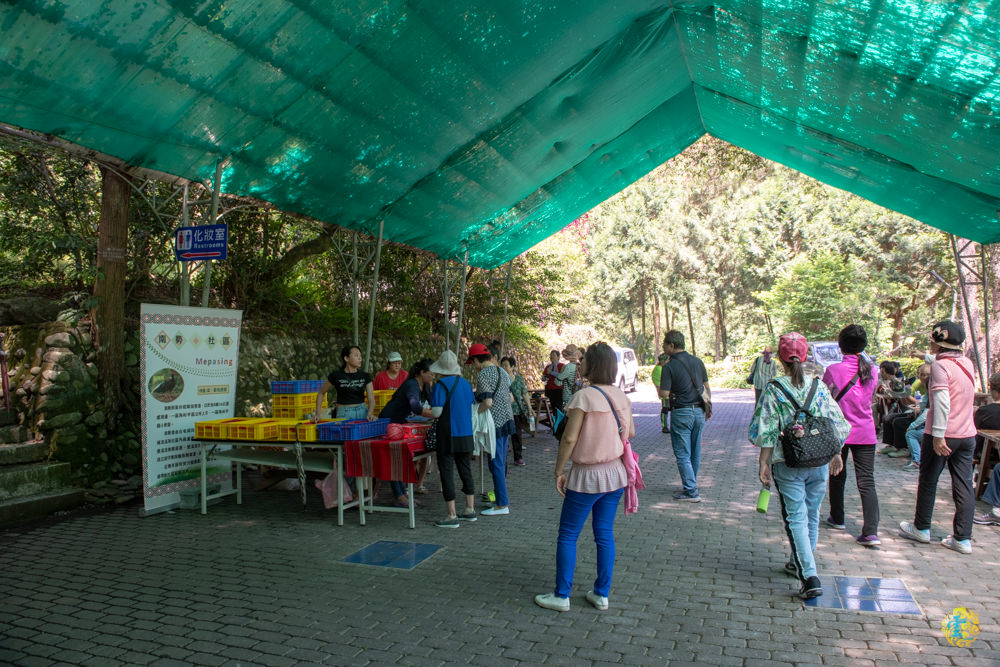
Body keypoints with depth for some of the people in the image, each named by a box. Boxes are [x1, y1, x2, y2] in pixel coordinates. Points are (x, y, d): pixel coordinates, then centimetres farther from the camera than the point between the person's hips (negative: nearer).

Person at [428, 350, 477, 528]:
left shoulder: (441, 385, -13)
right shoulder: (466, 383, 6)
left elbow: (436, 412, -16)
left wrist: (432, 413, 5)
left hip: (448, 435, -7)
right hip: (466, 434, 7)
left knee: (446, 472, 1)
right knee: (465, 470, 17)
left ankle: (451, 516, 4)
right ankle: (470, 509, 25)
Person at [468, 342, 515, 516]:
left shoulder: (483, 375, -15)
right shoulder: (501, 371, 12)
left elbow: (487, 403, -24)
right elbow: (510, 397, 18)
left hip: (495, 423, -9)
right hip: (507, 420, 9)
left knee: (496, 464, -2)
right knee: (501, 462, 16)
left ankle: (502, 505, 4)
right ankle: (503, 498, 25)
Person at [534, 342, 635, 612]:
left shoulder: (584, 397, -18)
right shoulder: (621, 395, 1)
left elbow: (569, 438, -19)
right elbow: (630, 433, 10)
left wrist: (559, 471, -9)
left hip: (587, 477, -6)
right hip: (615, 474, 6)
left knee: (567, 536, 7)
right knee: (605, 534, 15)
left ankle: (561, 596, 15)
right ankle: (601, 594, 23)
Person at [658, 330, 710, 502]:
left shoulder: (669, 367, -13)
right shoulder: (697, 361, 6)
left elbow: (664, 394, -17)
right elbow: (707, 387, 13)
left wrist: (659, 387, 5)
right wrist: (708, 407, 23)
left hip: (681, 413, -6)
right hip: (699, 412, 6)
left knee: (682, 454, 1)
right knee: (695, 453, 15)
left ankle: (691, 492, 0)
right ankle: (690, 486, 27)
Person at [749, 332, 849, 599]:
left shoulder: (773, 389, -10)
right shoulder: (819, 386, 0)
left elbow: (767, 432, -11)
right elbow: (835, 424, 5)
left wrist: (763, 463, -4)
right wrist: (836, 454, 18)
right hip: (819, 462, 4)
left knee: (796, 518, 2)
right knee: (812, 515, 19)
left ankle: (810, 577, -7)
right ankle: (801, 563, 35)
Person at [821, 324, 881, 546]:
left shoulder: (833, 370, -11)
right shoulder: (871, 371, -1)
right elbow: (870, 398, 13)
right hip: (865, 433, 2)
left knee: (837, 476, 16)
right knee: (866, 481, 0)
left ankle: (837, 518, 31)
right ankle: (871, 531, -9)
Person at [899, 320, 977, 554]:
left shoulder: (940, 366, -15)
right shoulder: (967, 364, 7)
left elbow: (942, 402, -24)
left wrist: (938, 435, -24)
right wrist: (932, 358, 22)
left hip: (942, 435, -6)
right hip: (967, 435, 6)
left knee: (928, 481, 9)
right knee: (964, 485, 7)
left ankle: (921, 528, 22)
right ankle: (963, 538, 9)